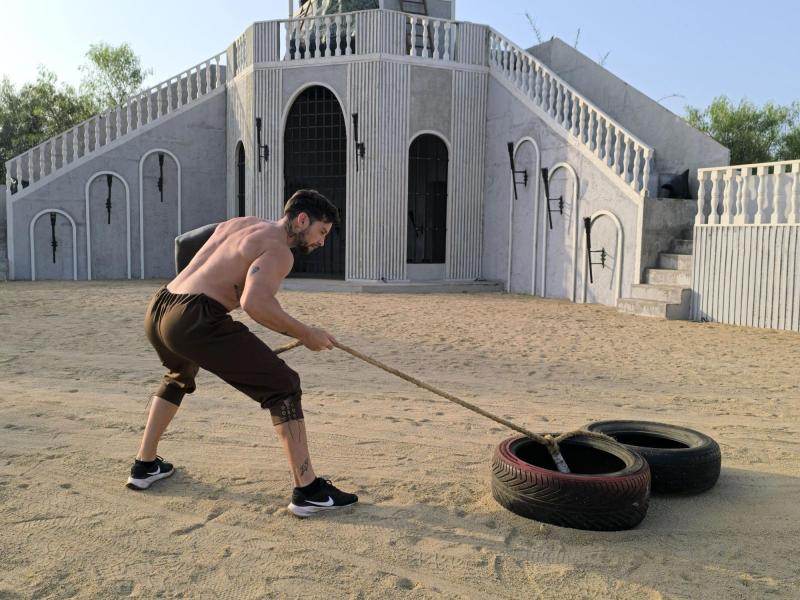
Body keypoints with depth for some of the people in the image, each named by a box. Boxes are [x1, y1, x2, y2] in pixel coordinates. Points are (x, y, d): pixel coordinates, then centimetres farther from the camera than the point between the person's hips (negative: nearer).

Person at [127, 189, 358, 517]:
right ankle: (307, 490, -2)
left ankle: (145, 466, 44)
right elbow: (253, 303, -22)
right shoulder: (278, 251, -4)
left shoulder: (237, 223, 22)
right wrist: (304, 334, -10)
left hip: (156, 309, 9)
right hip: (194, 320, -9)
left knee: (179, 376, 39)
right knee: (283, 387, -2)